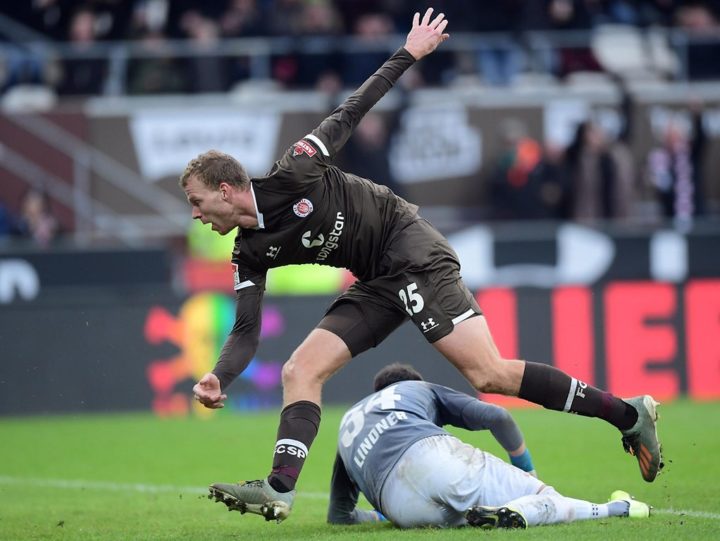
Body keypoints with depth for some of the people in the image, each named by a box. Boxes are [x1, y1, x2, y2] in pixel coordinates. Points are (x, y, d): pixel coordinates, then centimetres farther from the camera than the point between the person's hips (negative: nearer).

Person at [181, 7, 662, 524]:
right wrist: (219, 377, -17)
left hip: (413, 250, -8)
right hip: (379, 286, 8)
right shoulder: (250, 254, 6)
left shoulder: (290, 178, -14)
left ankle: (626, 413, -13)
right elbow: (246, 331, 2)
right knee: (301, 371, -6)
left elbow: (346, 117, -6)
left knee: (488, 374, -17)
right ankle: (280, 489, -12)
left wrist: (409, 55, -5)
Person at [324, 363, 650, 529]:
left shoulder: (347, 423, 38)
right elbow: (497, 418, 20)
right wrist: (526, 470, 34)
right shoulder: (420, 389, 33)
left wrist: (384, 515, 50)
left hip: (400, 505, 1)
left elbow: (338, 515, 35)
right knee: (546, 497, 9)